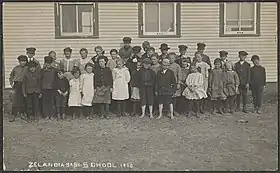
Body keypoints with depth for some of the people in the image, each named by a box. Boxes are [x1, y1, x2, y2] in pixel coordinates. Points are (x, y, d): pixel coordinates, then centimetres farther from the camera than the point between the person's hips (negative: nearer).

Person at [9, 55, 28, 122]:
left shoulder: (28, 68, 6)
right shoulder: (16, 68, 9)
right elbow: (11, 76, 19)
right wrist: (11, 83, 9)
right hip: (17, 84, 0)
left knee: (23, 100, 6)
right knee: (15, 99, -9)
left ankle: (22, 113, 22)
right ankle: (13, 115, -6)